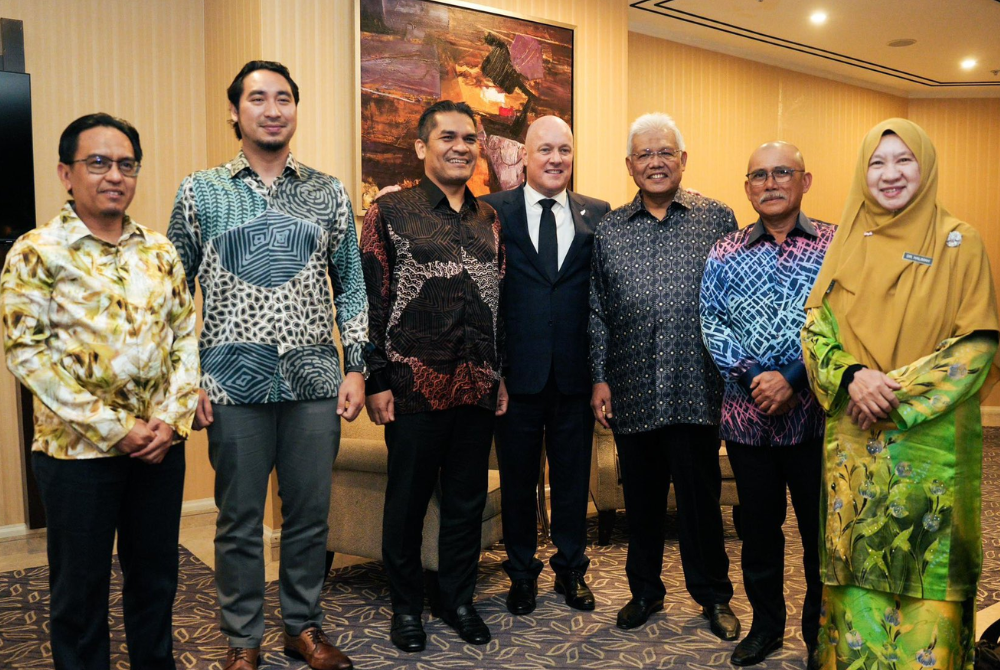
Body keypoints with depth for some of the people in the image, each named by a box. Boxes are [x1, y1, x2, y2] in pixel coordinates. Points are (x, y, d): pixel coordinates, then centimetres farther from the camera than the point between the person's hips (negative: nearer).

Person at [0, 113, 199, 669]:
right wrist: (114, 428, -15)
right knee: (81, 588, 12)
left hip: (160, 446, 4)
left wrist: (173, 417, -7)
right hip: (77, 450, -4)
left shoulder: (161, 251, 6)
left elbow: (187, 335, 7)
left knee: (156, 576, 17)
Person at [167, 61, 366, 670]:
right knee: (240, 519, 9)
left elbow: (352, 287, 9)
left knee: (310, 513, 11)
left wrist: (356, 368, 2)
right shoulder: (200, 192, 4)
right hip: (234, 384, -1)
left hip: (315, 382, 2)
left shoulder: (329, 193, 7)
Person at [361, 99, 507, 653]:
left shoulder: (489, 220, 12)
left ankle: (458, 599, 33)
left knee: (467, 501, 14)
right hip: (415, 386, -4)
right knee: (407, 501, 9)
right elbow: (372, 301, -6)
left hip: (477, 388, 5)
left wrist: (500, 374, 13)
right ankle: (406, 606, 28)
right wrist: (376, 382, -10)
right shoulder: (389, 213, -3)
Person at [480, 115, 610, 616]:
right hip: (516, 370, -1)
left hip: (575, 372, 2)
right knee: (517, 476, 12)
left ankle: (571, 569, 33)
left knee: (573, 475, 14)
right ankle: (522, 572, 31)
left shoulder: (597, 215, 6)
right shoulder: (492, 211, -1)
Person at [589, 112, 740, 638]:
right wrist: (600, 378, 4)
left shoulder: (718, 219, 3)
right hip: (631, 393, 2)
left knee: (700, 495, 9)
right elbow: (598, 312, 8)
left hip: (696, 391, -2)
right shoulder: (608, 230, 8)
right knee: (641, 496, 13)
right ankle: (645, 590, 32)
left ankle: (713, 595, 29)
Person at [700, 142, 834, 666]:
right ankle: (765, 624, 35)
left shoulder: (835, 244, 0)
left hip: (814, 413, -2)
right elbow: (712, 325, 0)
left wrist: (793, 379, -17)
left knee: (821, 530, 9)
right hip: (747, 415, 2)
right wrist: (755, 376, -14)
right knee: (758, 528, 15)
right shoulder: (725, 254, 6)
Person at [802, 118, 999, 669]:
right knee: (857, 561, 9)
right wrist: (851, 376, -15)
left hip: (930, 441, -2)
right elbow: (816, 326, 4)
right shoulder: (847, 243, 7)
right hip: (855, 442, 3)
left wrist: (899, 392, -15)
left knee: (926, 566, 3)